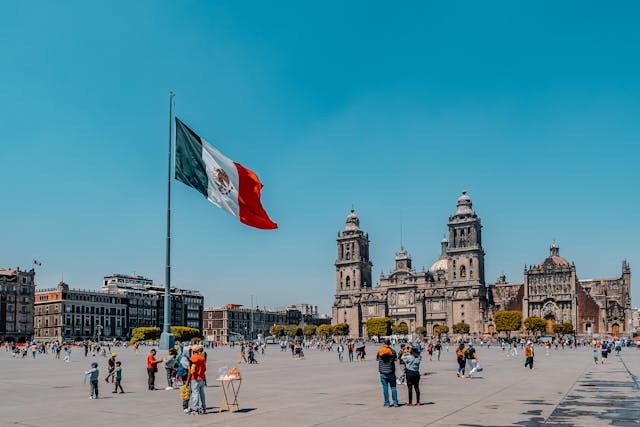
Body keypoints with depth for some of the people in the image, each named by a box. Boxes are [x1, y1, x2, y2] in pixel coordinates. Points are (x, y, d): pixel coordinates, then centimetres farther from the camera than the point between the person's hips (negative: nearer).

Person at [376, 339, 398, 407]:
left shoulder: (380, 351, -2)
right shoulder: (392, 351, -6)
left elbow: (377, 359, 13)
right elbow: (395, 359, 4)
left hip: (383, 372, 1)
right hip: (391, 372, -1)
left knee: (385, 388, 5)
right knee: (393, 387, 8)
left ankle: (387, 403, 6)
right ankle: (395, 402, 7)